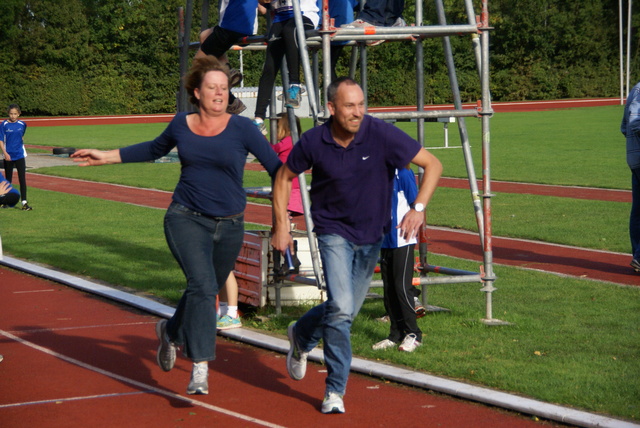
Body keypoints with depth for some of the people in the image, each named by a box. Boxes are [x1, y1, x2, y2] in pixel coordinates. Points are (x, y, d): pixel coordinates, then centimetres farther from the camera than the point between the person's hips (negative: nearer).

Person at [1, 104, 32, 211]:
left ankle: (24, 203, -9)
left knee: (22, 179, -6)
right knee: (8, 179, 9)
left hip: (20, 155, 1)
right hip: (8, 156, -1)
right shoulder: (4, 125, -7)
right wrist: (5, 153, -17)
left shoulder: (22, 125, 1)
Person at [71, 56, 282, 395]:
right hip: (186, 219, -1)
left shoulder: (241, 128, -5)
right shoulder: (181, 125, 2)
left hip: (229, 226, 1)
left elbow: (275, 167, -4)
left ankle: (171, 332, 46)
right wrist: (105, 157, 23)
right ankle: (200, 368, -17)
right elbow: (154, 150, 22)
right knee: (202, 285, -19)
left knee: (206, 292, 14)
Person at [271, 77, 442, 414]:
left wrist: (418, 208, -25)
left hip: (371, 235, 2)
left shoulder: (381, 134, -19)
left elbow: (432, 165, -13)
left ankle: (301, 335, 45)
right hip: (333, 231, -2)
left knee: (347, 310, 14)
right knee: (341, 307, -18)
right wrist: (281, 227, -1)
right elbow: (284, 177, 4)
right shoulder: (314, 142, -15)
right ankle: (335, 390, -3)